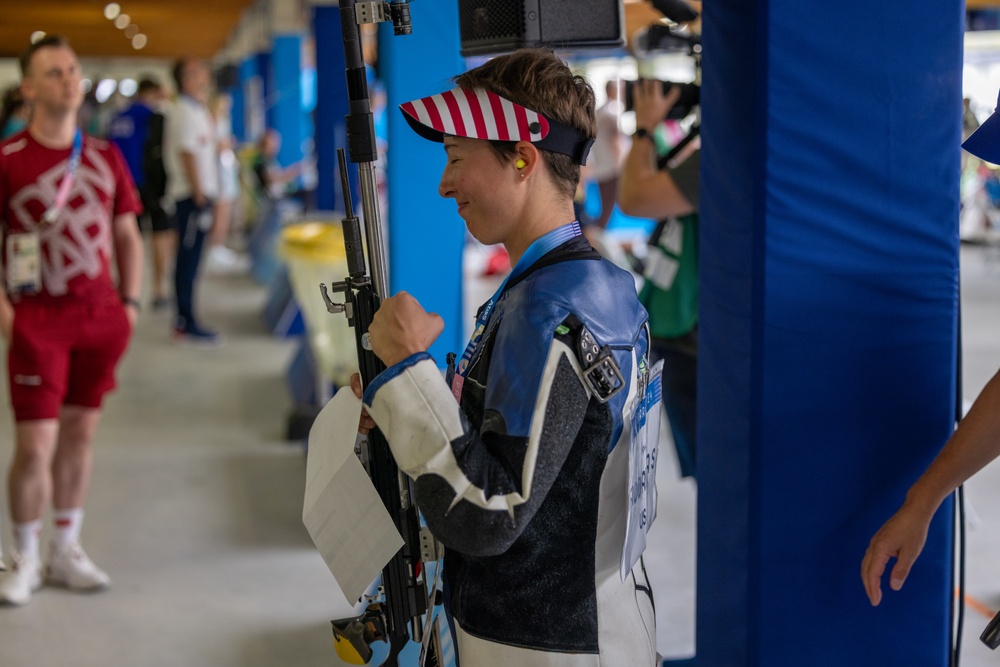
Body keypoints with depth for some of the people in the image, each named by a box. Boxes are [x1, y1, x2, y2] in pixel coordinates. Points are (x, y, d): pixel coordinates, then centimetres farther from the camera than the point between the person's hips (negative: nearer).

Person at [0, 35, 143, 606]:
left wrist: (130, 302, 6)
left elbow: (127, 235, 14)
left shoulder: (106, 156, 8)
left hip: (100, 317, 4)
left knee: (81, 433, 11)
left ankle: (67, 551, 23)